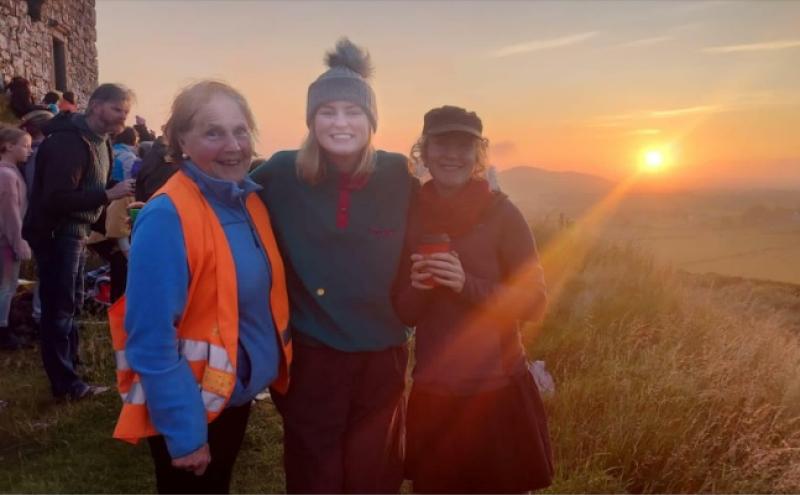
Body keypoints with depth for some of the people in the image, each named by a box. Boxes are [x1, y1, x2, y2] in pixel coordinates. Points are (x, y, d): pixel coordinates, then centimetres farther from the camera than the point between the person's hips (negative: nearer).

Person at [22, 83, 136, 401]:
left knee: (68, 306, 17)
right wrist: (109, 195, -28)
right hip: (55, 233, -10)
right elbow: (58, 198, -28)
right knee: (59, 308, -2)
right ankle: (65, 383, 7)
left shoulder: (99, 140, 10)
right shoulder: (68, 142, -21)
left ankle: (68, 374, 29)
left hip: (73, 231, 10)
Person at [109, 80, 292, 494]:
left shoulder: (250, 202, 0)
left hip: (238, 394, 7)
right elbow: (151, 338, -24)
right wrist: (184, 432, -22)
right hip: (190, 407, -7)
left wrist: (269, 366, 4)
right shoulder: (167, 218, -23)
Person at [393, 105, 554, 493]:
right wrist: (417, 288, -16)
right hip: (431, 394, 3)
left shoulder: (501, 213, -8)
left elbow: (535, 303, -8)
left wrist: (467, 284, -22)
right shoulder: (411, 217, 1)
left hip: (497, 392, -2)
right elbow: (403, 314, 5)